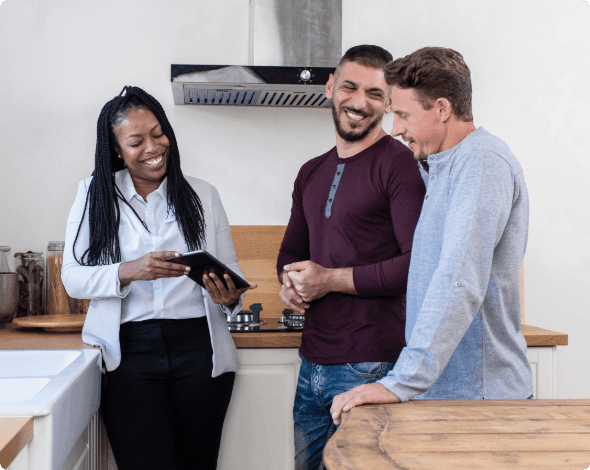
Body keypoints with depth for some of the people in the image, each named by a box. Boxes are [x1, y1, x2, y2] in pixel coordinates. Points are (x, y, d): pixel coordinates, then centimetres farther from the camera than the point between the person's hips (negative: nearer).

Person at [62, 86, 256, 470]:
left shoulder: (203, 195, 10)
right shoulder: (95, 194, 6)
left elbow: (233, 273, 10)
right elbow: (73, 277, -1)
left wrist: (230, 297, -14)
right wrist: (129, 271, -19)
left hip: (200, 351, 2)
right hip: (131, 353, -1)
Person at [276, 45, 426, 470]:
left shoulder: (400, 164, -8)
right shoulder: (312, 173, 15)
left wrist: (331, 279, -13)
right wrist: (290, 282, 1)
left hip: (371, 368, -7)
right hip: (313, 363, 7)